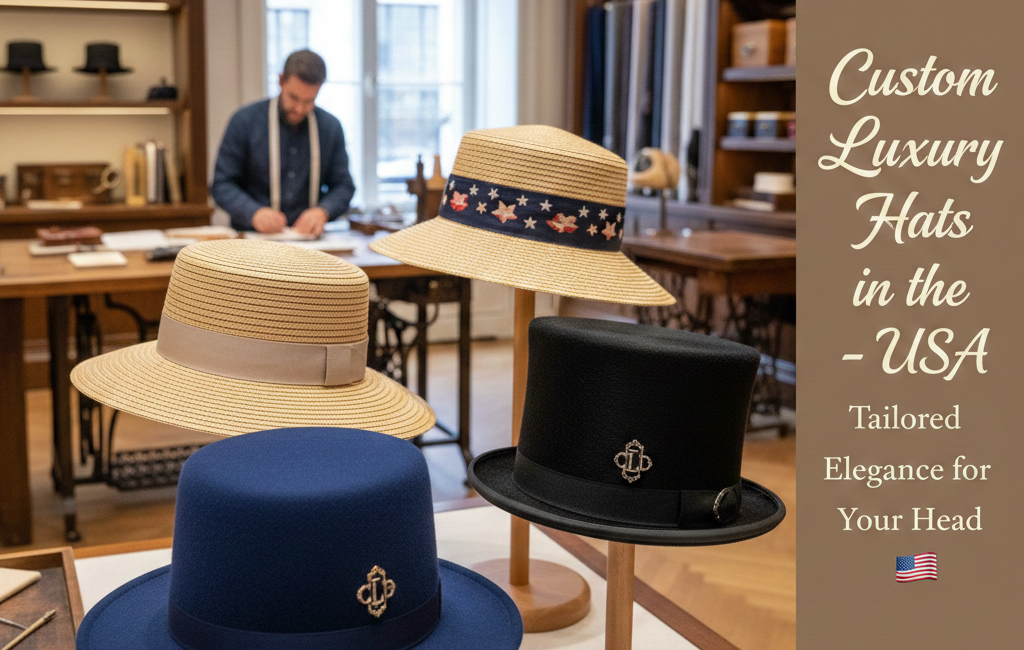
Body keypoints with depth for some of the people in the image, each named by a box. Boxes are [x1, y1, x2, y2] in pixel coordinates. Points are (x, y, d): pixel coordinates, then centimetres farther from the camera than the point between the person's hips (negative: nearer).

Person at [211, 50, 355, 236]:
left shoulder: (331, 127, 9)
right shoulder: (245, 121, 1)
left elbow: (343, 185, 12)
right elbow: (222, 185, 1)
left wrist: (322, 212, -10)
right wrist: (254, 213, -18)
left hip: (308, 237, 1)